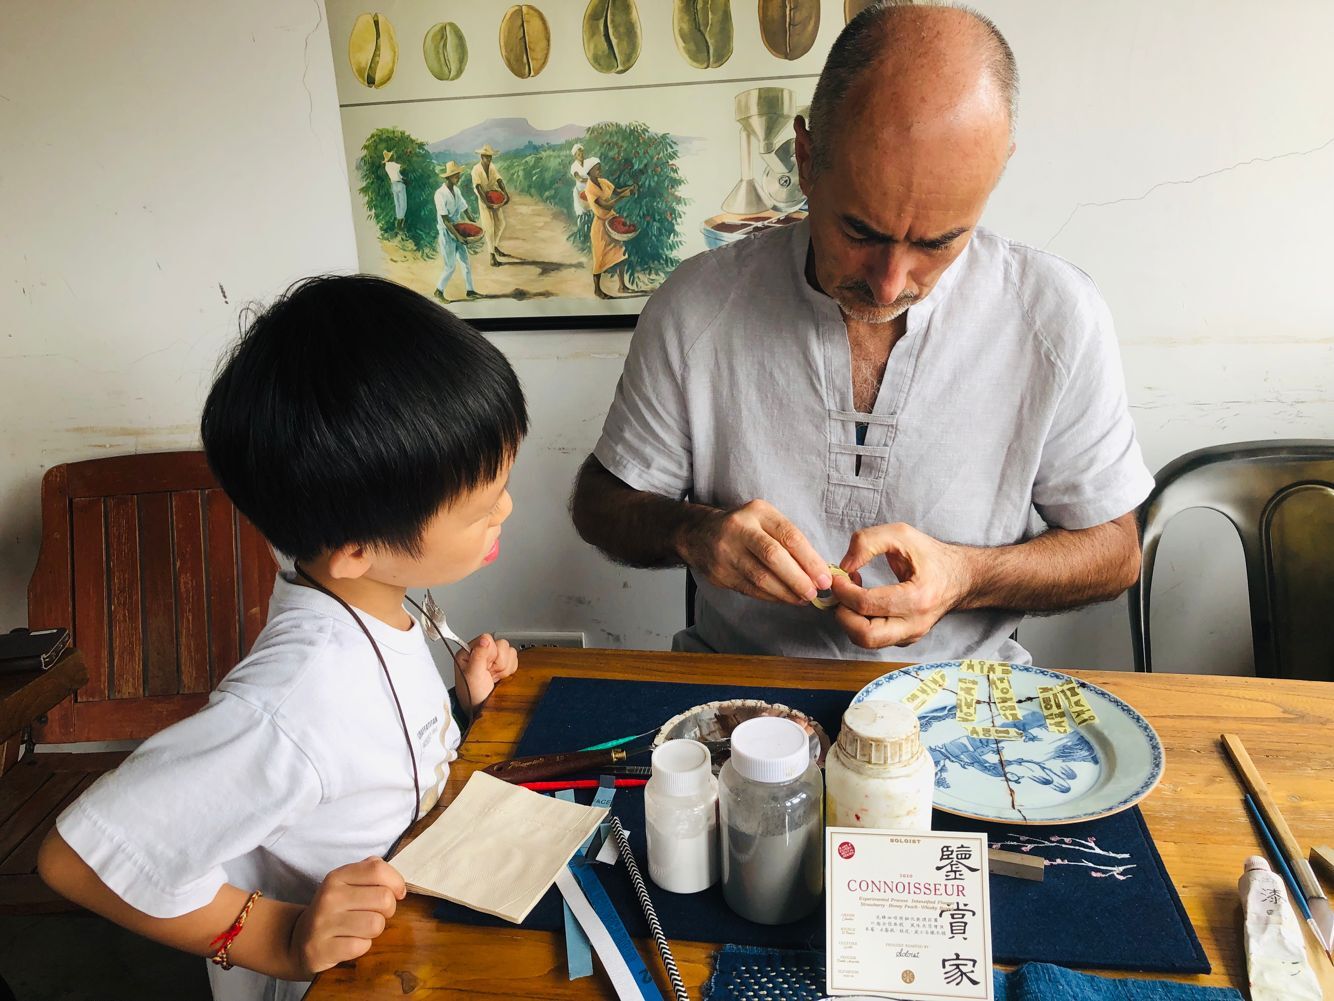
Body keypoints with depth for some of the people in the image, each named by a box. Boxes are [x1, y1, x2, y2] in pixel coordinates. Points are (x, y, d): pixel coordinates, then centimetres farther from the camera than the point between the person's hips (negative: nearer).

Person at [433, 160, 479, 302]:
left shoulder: (456, 190, 2)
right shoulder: (440, 194, -21)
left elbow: (465, 209, 10)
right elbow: (445, 220, -23)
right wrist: (457, 236, -26)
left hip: (458, 230, 7)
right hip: (447, 233, -7)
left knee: (466, 262, 11)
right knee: (450, 266, 1)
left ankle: (470, 290, 23)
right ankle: (439, 291, 18)